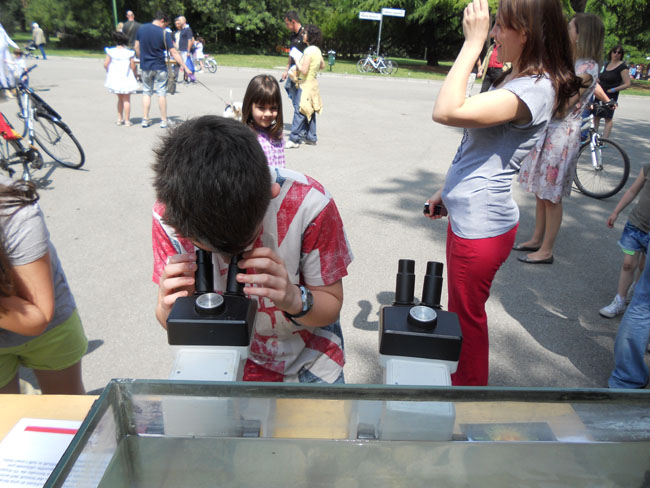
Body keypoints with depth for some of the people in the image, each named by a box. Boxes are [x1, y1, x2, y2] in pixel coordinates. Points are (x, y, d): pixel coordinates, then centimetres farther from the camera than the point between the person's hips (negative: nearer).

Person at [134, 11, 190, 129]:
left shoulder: (141, 29, 1)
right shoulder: (164, 33, -11)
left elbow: (137, 47, 7)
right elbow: (173, 52, -14)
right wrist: (184, 66, -11)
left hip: (145, 67, 3)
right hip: (160, 67, -3)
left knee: (146, 92, 12)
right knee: (161, 93, 4)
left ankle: (145, 119, 11)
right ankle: (164, 120, 7)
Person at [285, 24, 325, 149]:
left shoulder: (309, 51, -17)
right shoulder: (317, 50, 9)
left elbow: (304, 70, -23)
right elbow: (322, 65, 24)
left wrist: (297, 63, -8)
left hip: (305, 84, -9)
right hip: (313, 82, 9)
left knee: (300, 112, -8)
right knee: (310, 112, 13)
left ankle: (294, 140, -6)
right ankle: (311, 137, 20)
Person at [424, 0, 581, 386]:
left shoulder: (535, 88, -21)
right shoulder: (518, 80, 12)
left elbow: (446, 112, -33)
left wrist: (473, 42, -24)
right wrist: (448, 192, 21)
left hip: (480, 225, -10)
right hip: (470, 216, 10)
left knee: (468, 318, 9)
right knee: (462, 312, 24)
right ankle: (461, 379, 44)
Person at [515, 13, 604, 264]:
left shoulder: (586, 68, -15)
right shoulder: (571, 63, 13)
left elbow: (560, 108, -19)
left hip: (562, 134, -9)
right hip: (546, 131, 9)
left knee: (551, 197, -2)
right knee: (540, 192, 14)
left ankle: (546, 251, 9)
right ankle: (536, 240, 27)